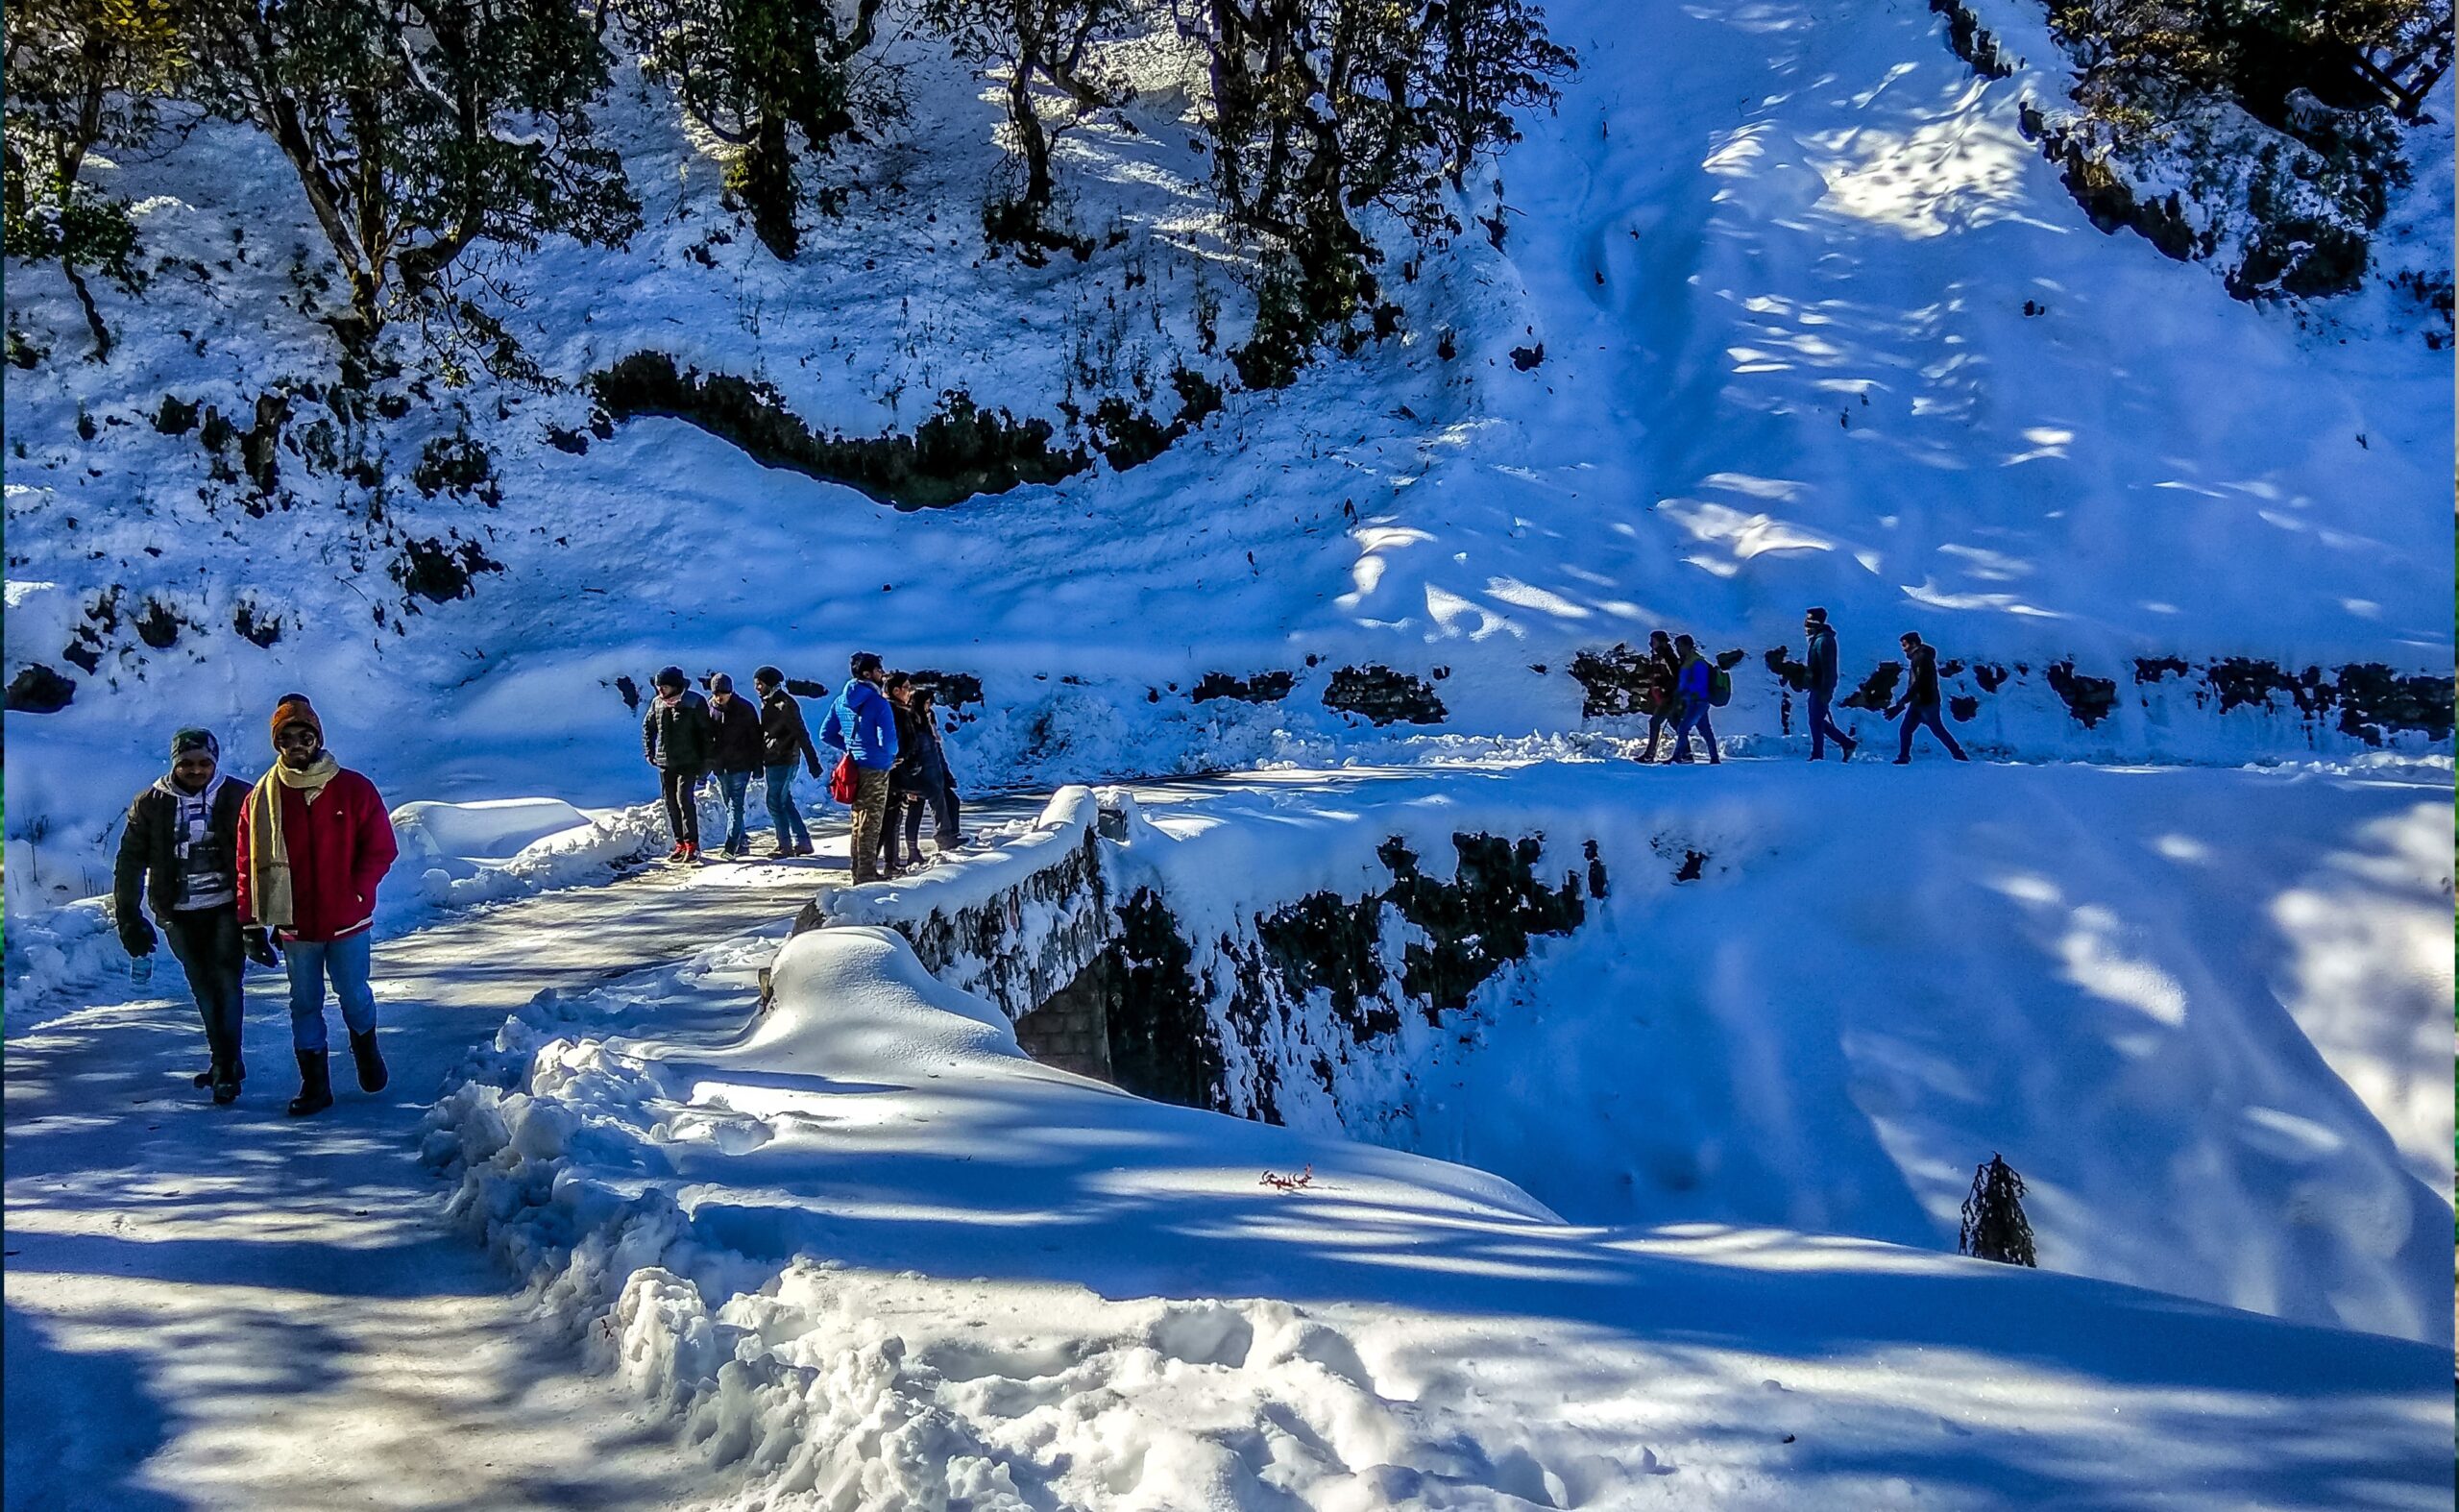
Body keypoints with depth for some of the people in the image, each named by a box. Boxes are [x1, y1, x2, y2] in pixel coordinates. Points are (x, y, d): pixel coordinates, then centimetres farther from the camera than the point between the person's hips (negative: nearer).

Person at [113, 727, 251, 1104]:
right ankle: (225, 1062, 24)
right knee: (204, 990, 10)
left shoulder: (238, 798, -6)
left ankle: (225, 1069, -6)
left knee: (226, 984, -10)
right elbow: (129, 862, 4)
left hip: (227, 909, -3)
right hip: (179, 916, 3)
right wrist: (128, 918, 1)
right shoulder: (151, 804, 0)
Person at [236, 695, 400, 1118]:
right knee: (304, 1004, 8)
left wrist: (354, 893, -12)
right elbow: (249, 866, 0)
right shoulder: (261, 799, -1)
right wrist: (253, 925, -3)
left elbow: (381, 848, -1)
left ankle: (366, 1051, 39)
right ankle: (314, 1085, 16)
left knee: (354, 993, 11)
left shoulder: (353, 789, -5)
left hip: (348, 922, -1)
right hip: (294, 926, 1)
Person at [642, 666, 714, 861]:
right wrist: (649, 751, 12)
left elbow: (705, 732, -7)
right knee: (670, 802, 6)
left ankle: (692, 844, -9)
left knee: (684, 799, -14)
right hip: (664, 762, 6)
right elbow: (648, 726, 21)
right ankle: (680, 844, 14)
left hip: (688, 762, -6)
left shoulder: (695, 702, -9)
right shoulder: (657, 703, 6)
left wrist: (705, 760, -10)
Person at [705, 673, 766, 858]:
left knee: (735, 806, -11)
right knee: (730, 807, 11)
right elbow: (705, 737, 11)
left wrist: (758, 764, -4)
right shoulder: (709, 708, 2)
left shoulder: (745, 708, -7)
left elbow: (755, 738, -2)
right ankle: (742, 843, 21)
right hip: (720, 766, 4)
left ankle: (732, 846, -14)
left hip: (740, 765, -4)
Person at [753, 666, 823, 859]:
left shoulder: (784, 704, -15)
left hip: (783, 760, -10)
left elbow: (801, 733, -19)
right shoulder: (768, 702, 14)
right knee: (785, 801, 12)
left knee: (775, 802, -7)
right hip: (773, 760, 10)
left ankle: (785, 845, 0)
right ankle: (802, 842, 17)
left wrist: (812, 761, -22)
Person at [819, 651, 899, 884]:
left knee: (859, 822, 18)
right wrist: (892, 754, 1)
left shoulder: (841, 702, 6)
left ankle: (859, 871, 25)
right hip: (875, 769, -7)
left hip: (854, 767, 7)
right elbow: (888, 741, -20)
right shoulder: (878, 703, -16)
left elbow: (826, 735, 10)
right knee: (870, 825, -1)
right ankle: (867, 875, 1)